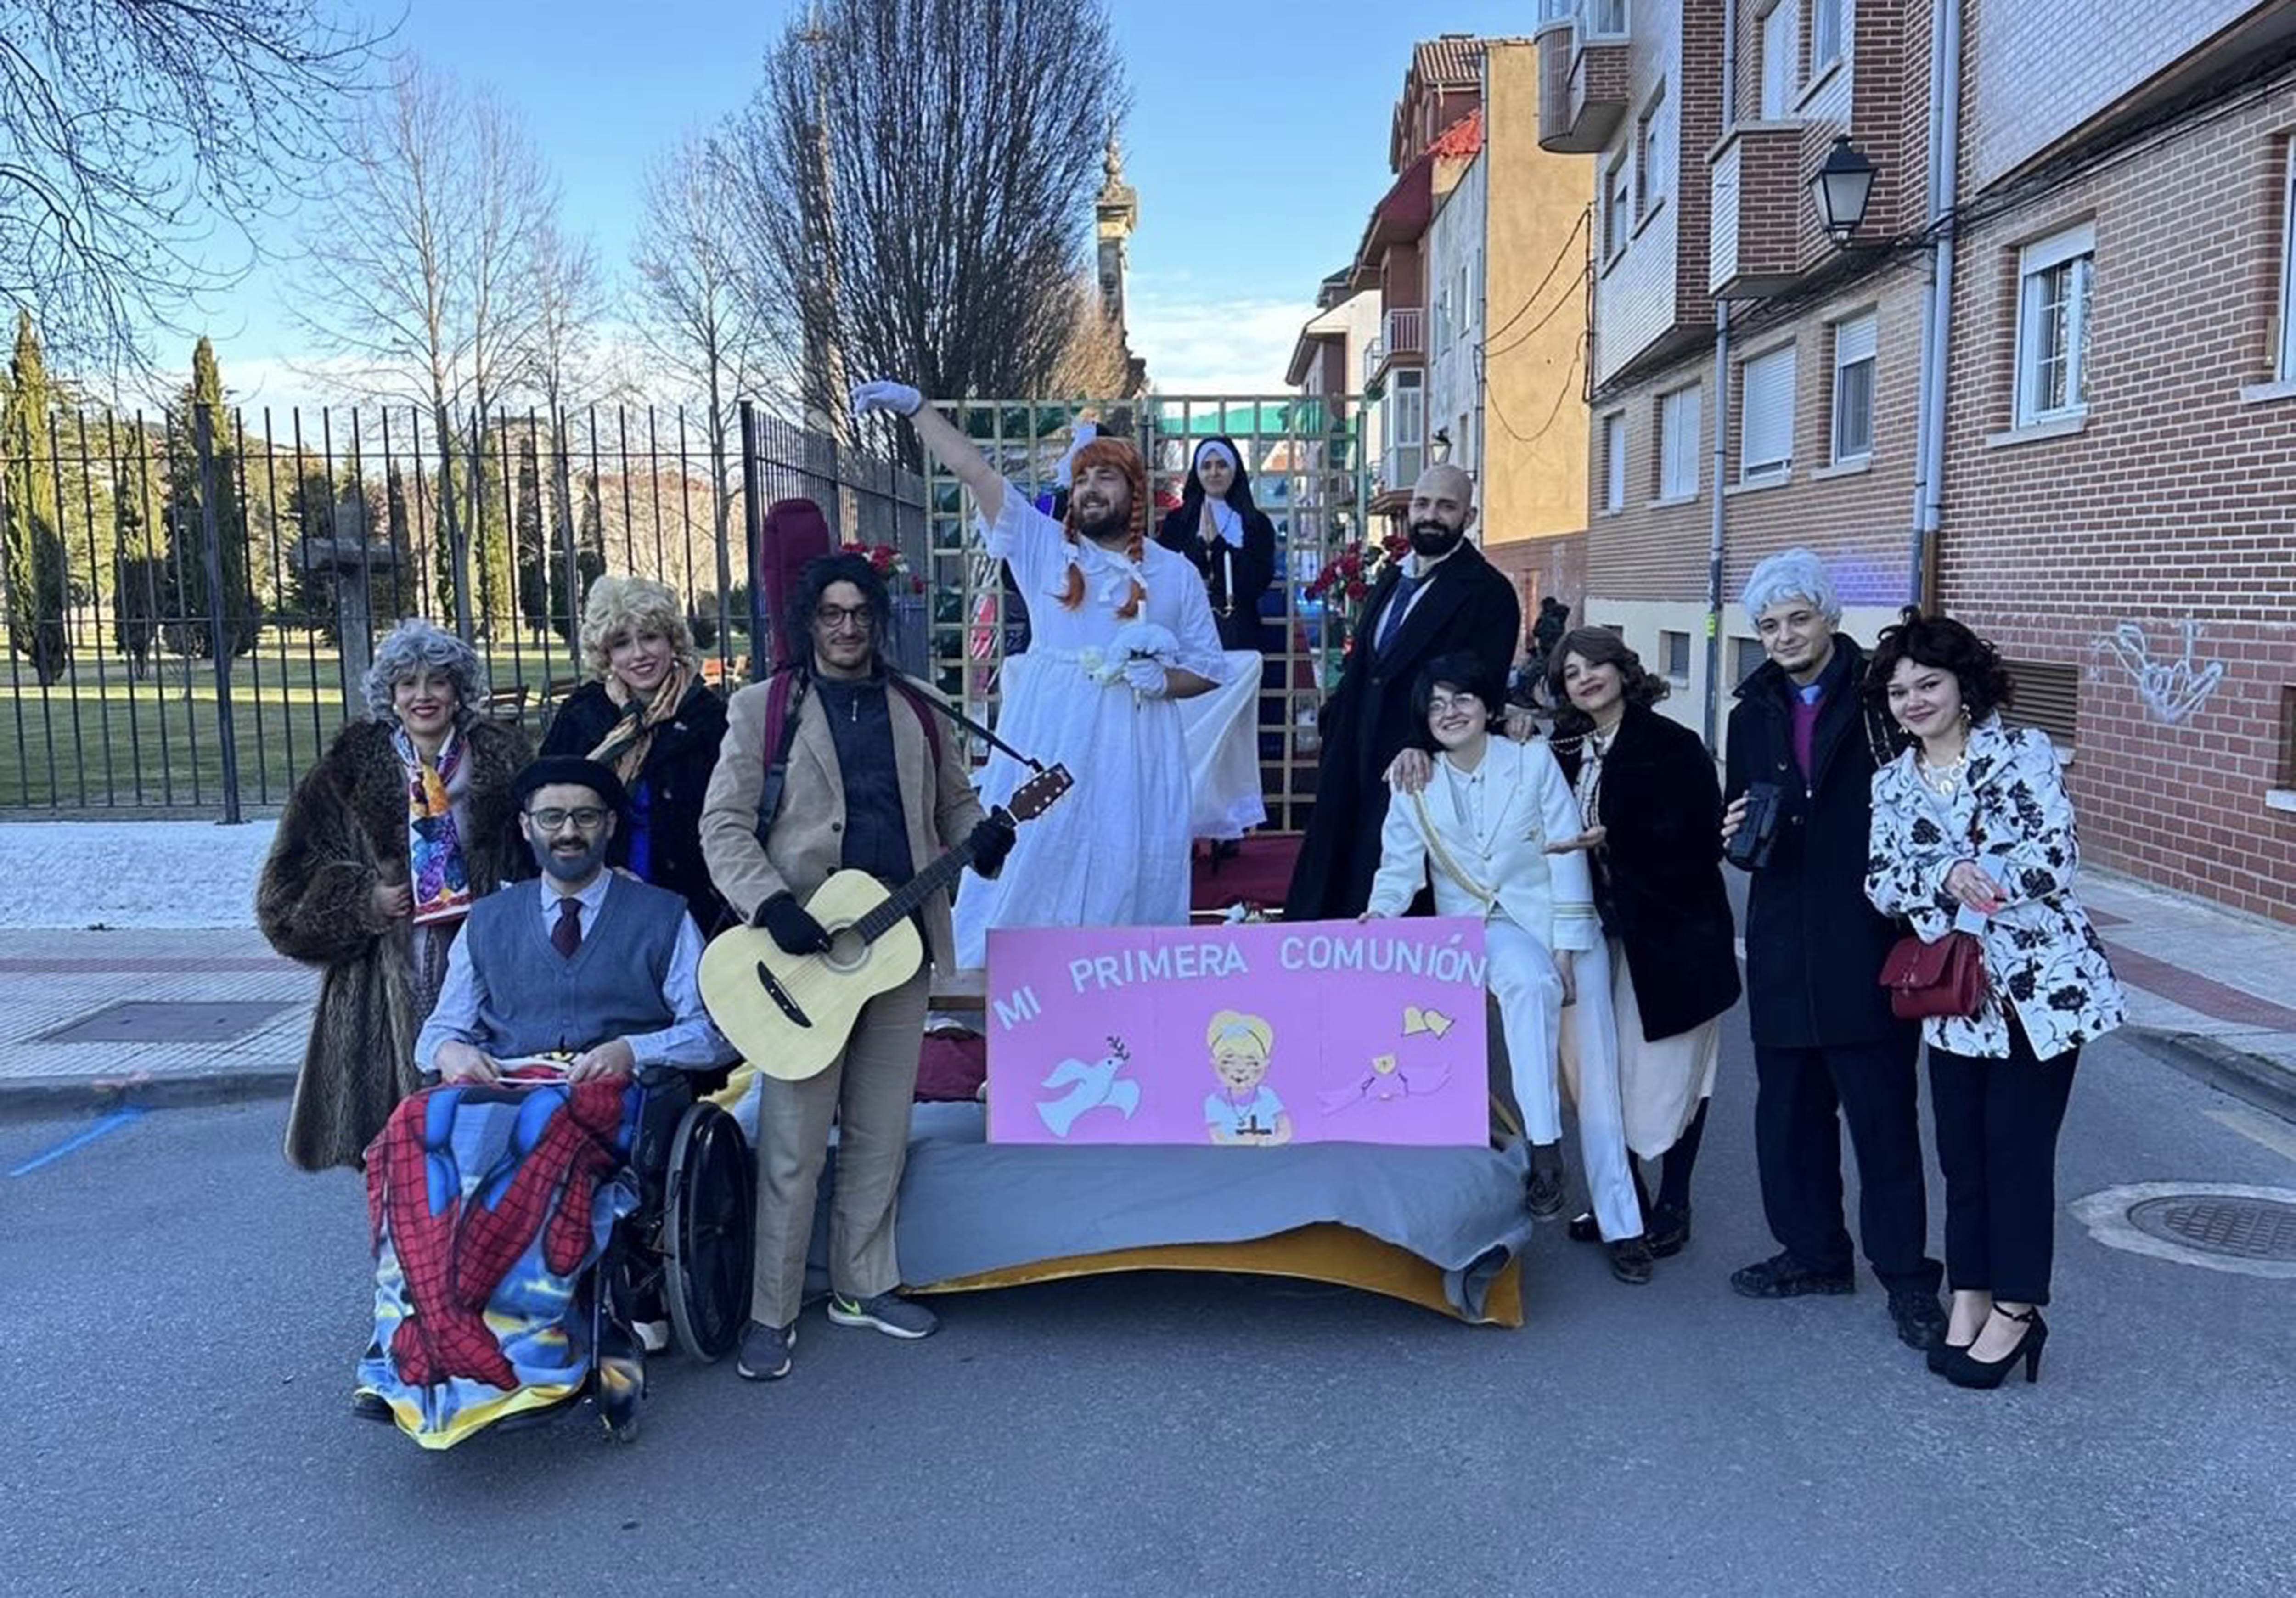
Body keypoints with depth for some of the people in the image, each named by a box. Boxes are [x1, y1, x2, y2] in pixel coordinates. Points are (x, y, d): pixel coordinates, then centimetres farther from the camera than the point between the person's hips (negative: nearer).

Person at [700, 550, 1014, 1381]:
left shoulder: (917, 709, 12)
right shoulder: (764, 707, 1)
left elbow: (952, 803, 19)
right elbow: (724, 825, -3)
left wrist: (980, 838, -4)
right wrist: (773, 907, -18)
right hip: (805, 951, -4)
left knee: (881, 1134, 13)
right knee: (793, 1146, -1)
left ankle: (862, 1284, 28)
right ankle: (771, 1313, 11)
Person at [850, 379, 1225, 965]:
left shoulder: (1175, 574, 7)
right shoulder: (1042, 544, 6)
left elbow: (1209, 668, 10)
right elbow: (972, 470, -1)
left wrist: (1163, 681, -9)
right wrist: (914, 407, -7)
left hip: (1134, 747, 1)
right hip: (1047, 738, 0)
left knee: (1126, 879, 4)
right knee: (1030, 866, 2)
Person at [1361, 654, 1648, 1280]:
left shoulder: (1535, 762, -5)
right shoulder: (1416, 787, 1)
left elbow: (1568, 857, -6)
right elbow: (1400, 866, 0)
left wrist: (1566, 951, -11)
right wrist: (1379, 911, -22)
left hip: (1564, 924, 0)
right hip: (1481, 925, 0)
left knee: (1594, 1074, -2)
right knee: (1529, 981, -36)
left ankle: (1621, 1225, 8)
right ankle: (1542, 1147, -34)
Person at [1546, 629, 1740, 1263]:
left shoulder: (1672, 745, -9)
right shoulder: (1569, 753, 8)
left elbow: (1698, 839, -15)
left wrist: (1613, 841, -24)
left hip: (1672, 931, -5)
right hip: (1605, 931, 5)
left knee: (1669, 1070, 4)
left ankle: (1673, 1204, 18)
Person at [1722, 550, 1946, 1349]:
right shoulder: (1754, 712, 12)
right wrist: (1738, 832, -4)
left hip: (1867, 942, -5)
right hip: (1784, 945, 5)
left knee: (1882, 1109, 1)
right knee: (1789, 1104, 12)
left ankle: (1905, 1274, 13)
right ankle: (1813, 1252, 27)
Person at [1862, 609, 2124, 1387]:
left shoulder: (2021, 752, -6)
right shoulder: (1892, 782, 8)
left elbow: (2055, 856, -16)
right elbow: (1881, 884, -2)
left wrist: (1953, 883, -16)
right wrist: (1946, 876, -21)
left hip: (2042, 985, -4)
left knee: (2019, 1149, 2)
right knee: (1961, 1152, 9)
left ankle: (2014, 1313, 16)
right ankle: (1970, 1303, 23)